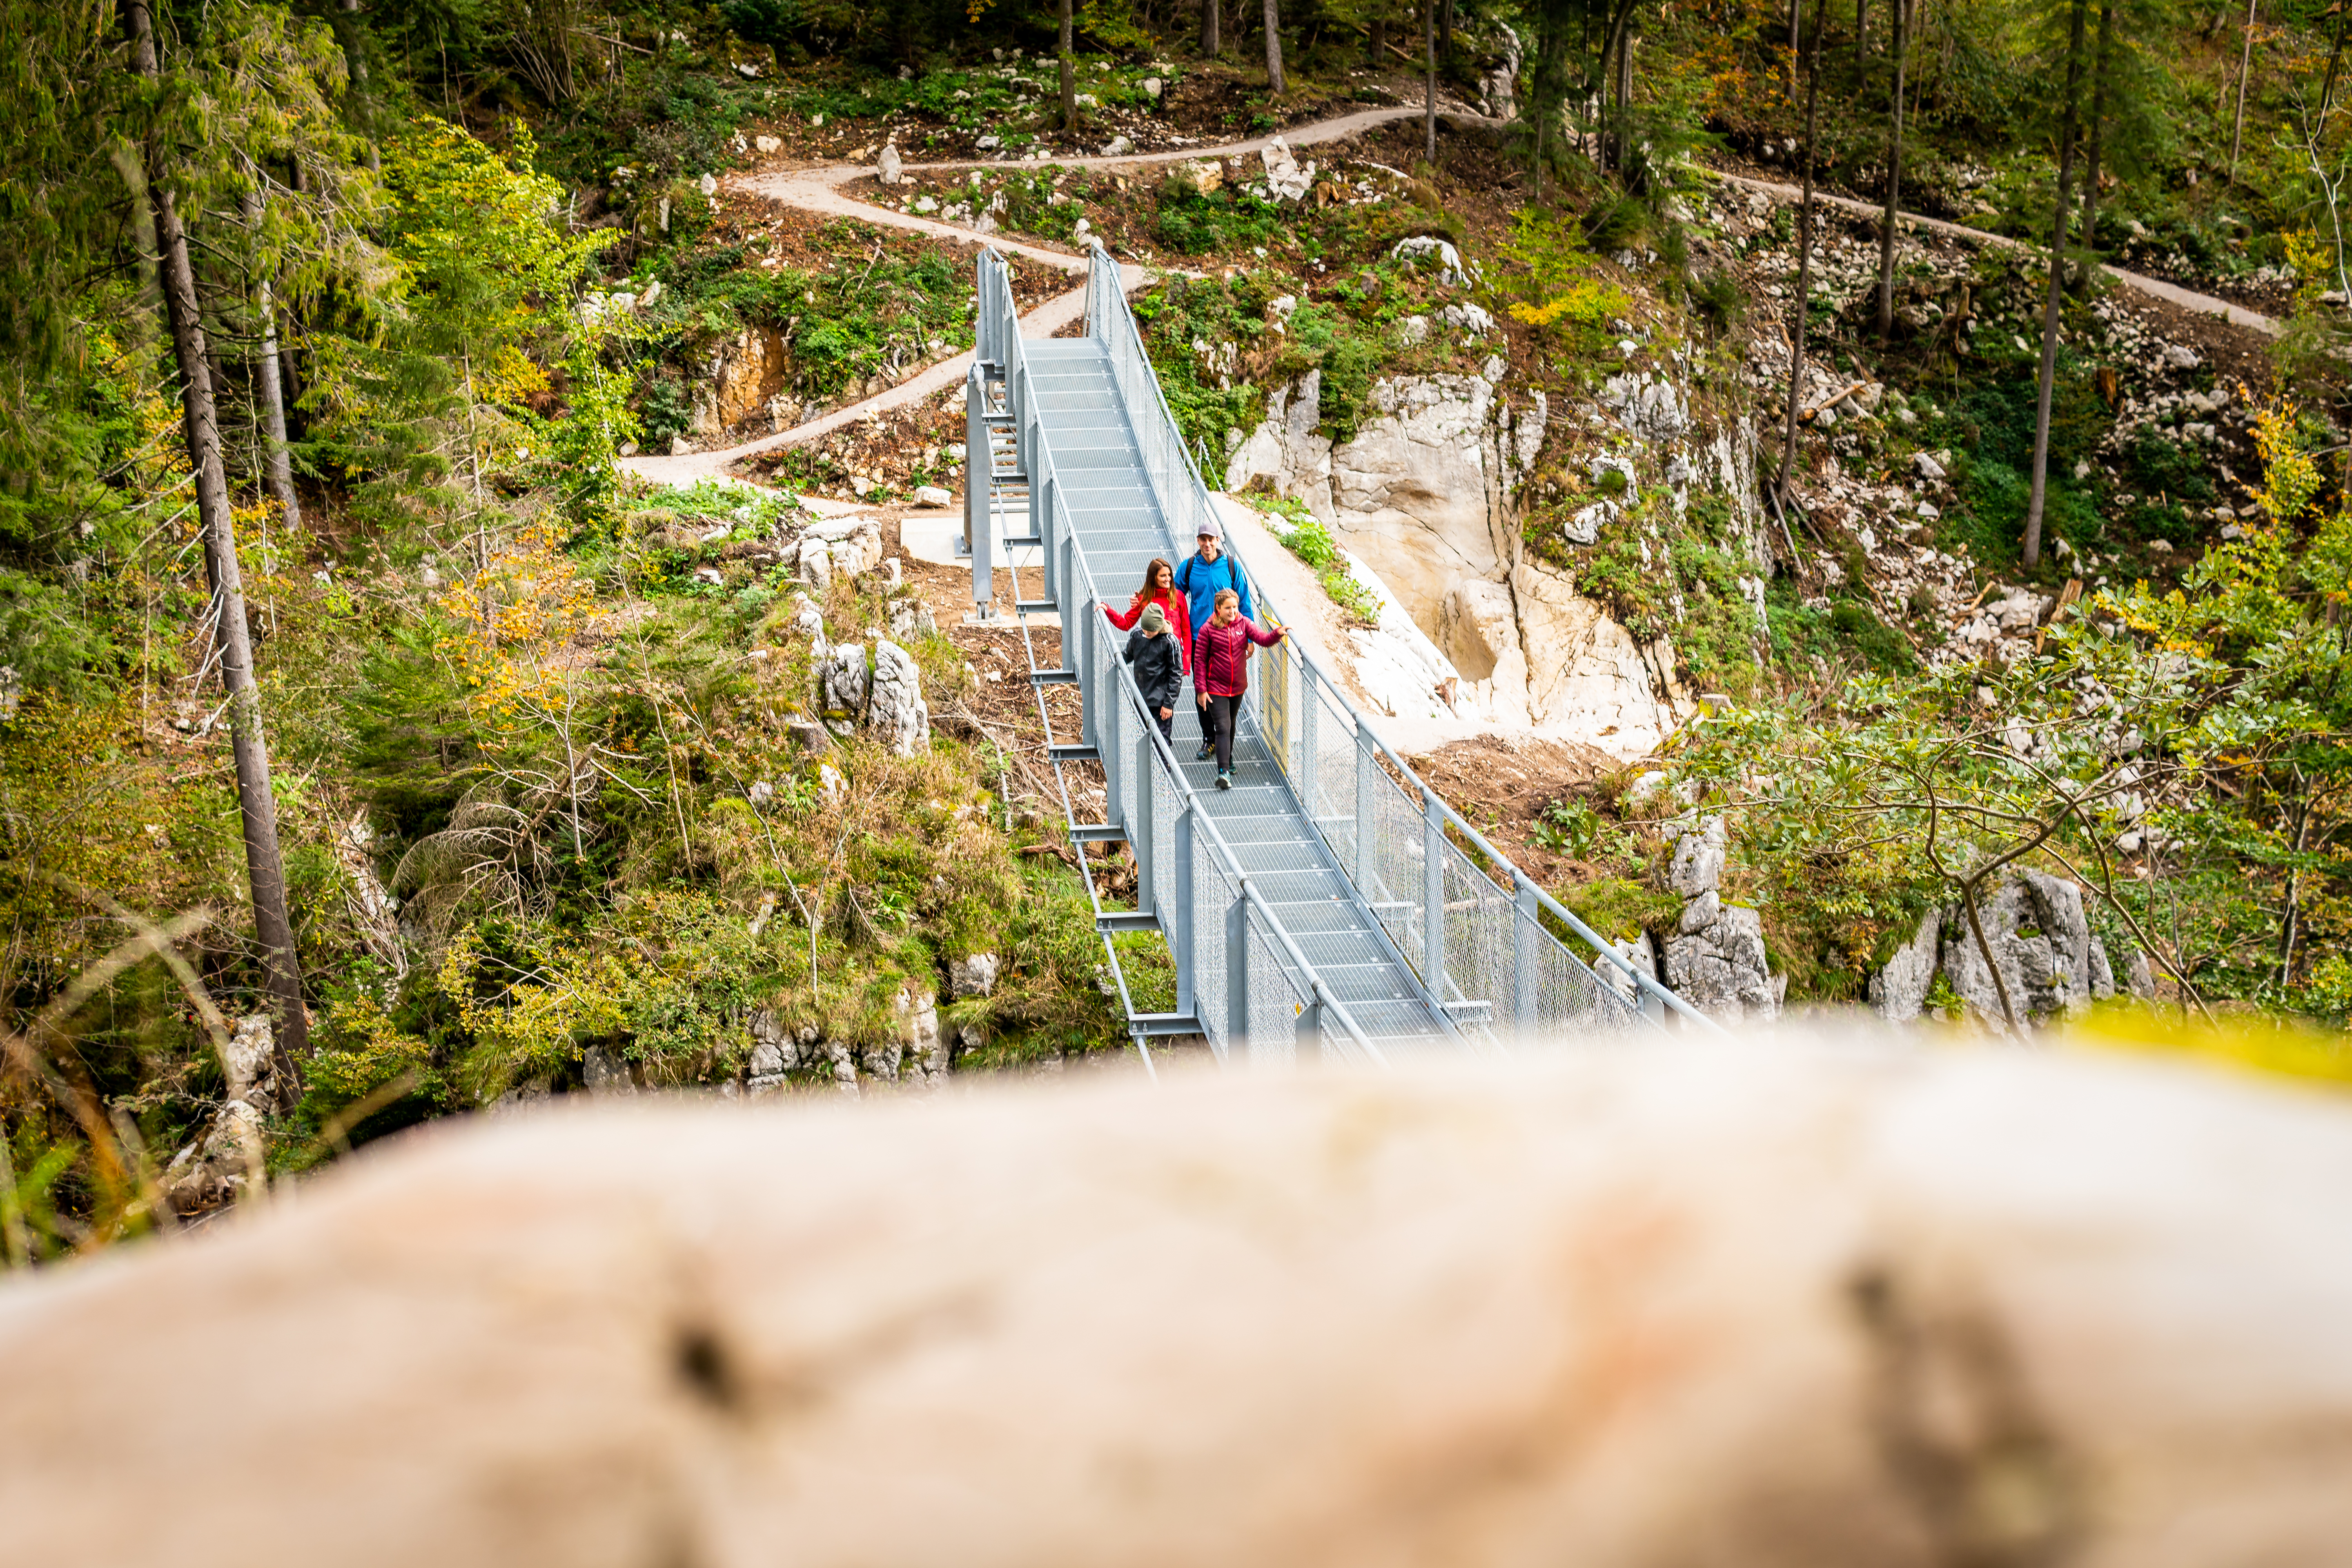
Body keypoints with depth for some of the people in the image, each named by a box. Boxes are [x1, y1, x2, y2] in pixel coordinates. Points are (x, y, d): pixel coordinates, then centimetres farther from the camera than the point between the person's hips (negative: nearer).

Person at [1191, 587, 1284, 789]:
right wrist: (1201, 690, -11)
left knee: (1231, 725, 21)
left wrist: (1278, 634, -36)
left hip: (1238, 687, 4)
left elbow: (1263, 639, -15)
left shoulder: (1244, 623, -2)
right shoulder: (1208, 630, -12)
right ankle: (1223, 772, -18)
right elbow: (1200, 661, -8)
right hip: (1216, 688, -4)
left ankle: (1228, 759, 42)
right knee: (1222, 728, -13)